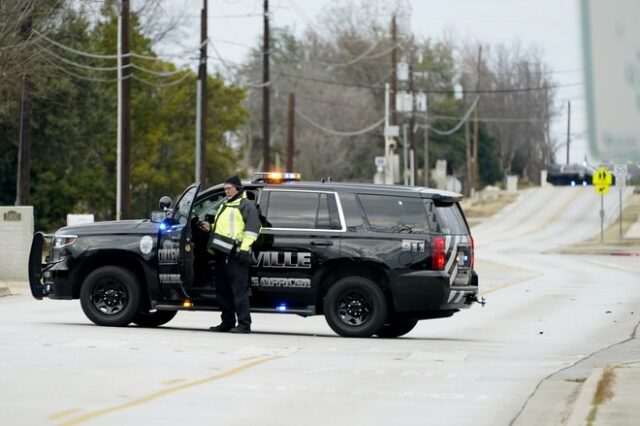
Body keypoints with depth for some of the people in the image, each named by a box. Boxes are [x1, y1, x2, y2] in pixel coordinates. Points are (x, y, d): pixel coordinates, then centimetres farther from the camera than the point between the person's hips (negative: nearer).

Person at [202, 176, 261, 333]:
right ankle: (227, 322, 17)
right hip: (222, 254, 9)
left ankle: (244, 323, -13)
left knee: (239, 289, -12)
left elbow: (252, 227, -11)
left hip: (236, 255, -9)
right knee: (222, 290, 10)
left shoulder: (246, 205, -1)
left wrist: (244, 248, -19)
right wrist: (210, 228, 19)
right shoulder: (224, 206, 28)